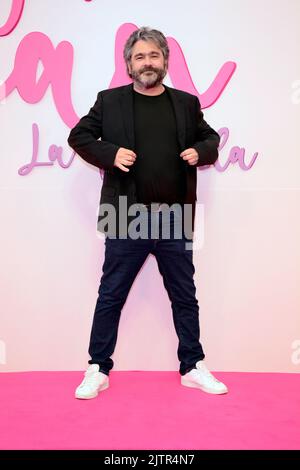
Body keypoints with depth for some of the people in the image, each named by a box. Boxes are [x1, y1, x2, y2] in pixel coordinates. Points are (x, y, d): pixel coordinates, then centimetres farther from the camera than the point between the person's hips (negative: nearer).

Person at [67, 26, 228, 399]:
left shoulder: (187, 103, 10)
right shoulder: (110, 101, 4)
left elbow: (211, 139, 20)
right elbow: (79, 136, 7)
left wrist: (201, 152, -3)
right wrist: (110, 154, -11)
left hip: (174, 219, 3)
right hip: (127, 218, -2)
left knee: (185, 296, 11)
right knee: (111, 296, 6)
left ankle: (193, 368, 27)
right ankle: (98, 370, 21)